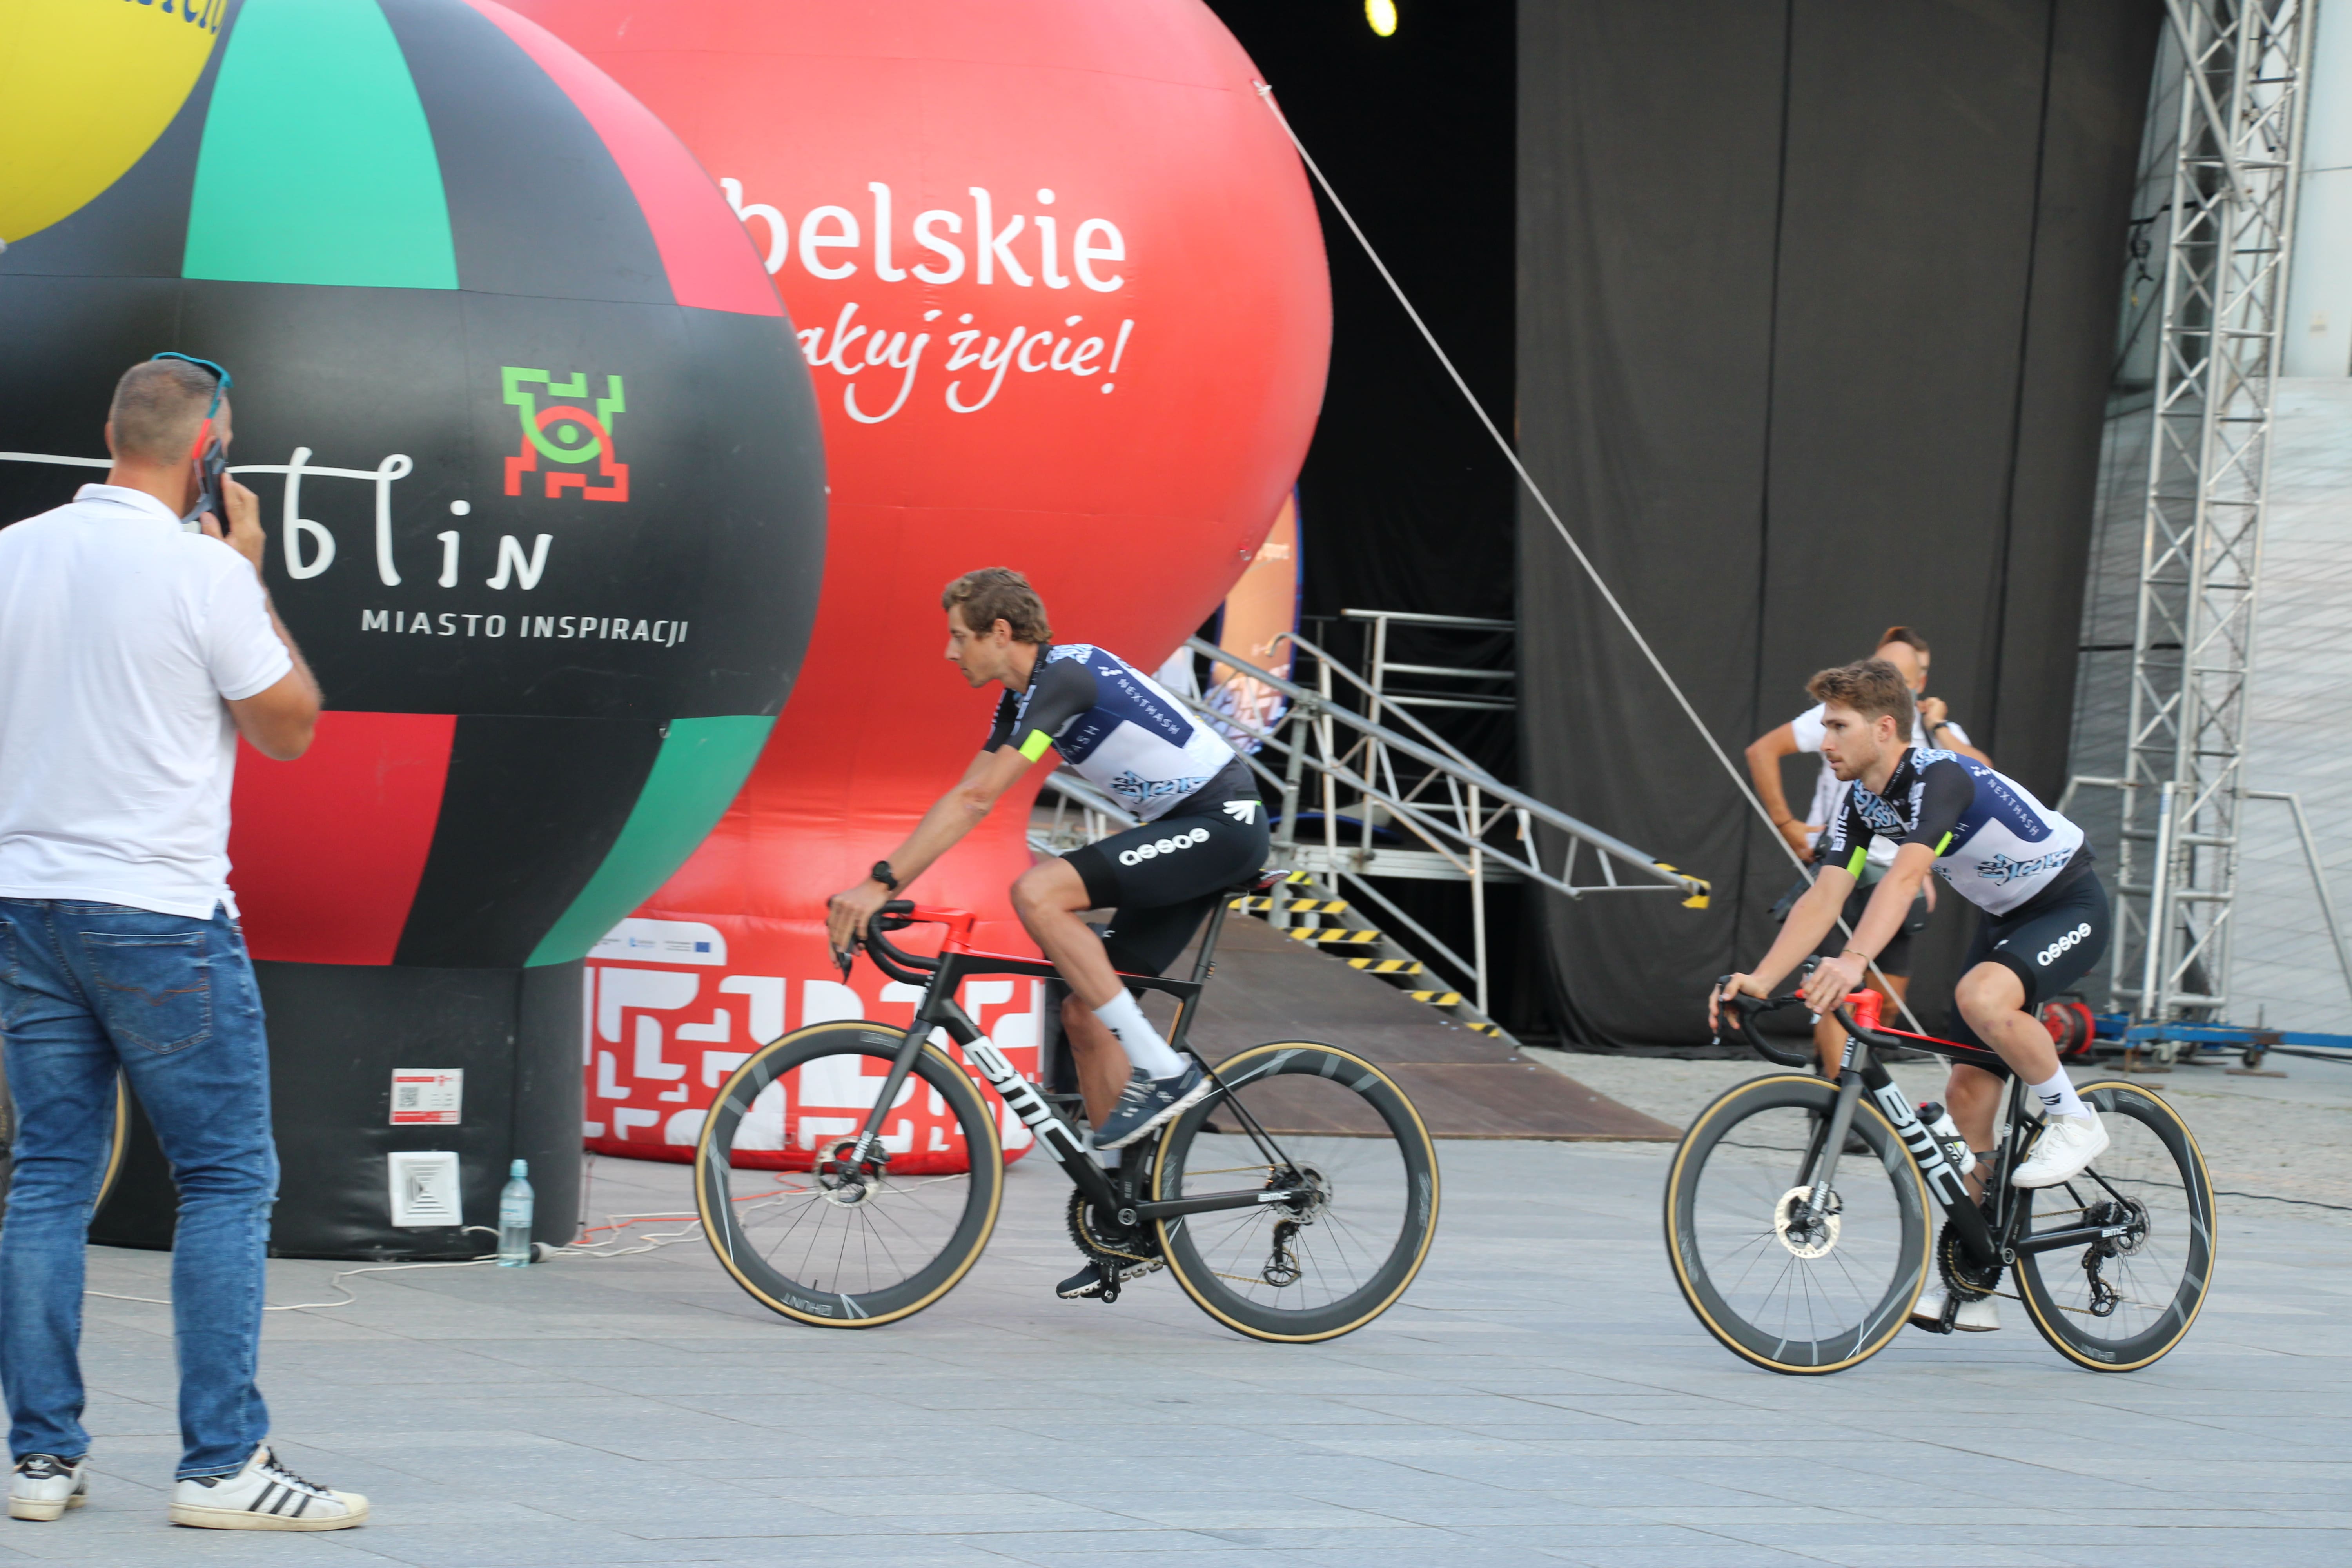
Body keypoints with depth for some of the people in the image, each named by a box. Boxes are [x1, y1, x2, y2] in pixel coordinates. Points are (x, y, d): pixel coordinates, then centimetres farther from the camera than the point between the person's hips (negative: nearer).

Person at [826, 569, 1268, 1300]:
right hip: (1184, 834, 10)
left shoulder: (1065, 676, -19)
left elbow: (976, 799, -24)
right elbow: (966, 800, 13)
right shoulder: (1026, 694, 12)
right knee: (1086, 1017, 6)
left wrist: (883, 882, -25)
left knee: (1039, 892, -25)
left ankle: (1162, 1072, -19)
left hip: (1223, 826, -10)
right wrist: (879, 886, 6)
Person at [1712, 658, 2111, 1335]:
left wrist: (1853, 962, -57)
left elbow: (1905, 877, -44)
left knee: (1982, 997, -37)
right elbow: (1823, 898, -9)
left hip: (2070, 909, -9)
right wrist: (1760, 980, -22)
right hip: (2005, 918, 9)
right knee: (1968, 1094, 3)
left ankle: (2073, 1121, -13)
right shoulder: (1863, 800, -4)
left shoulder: (1939, 779, -29)